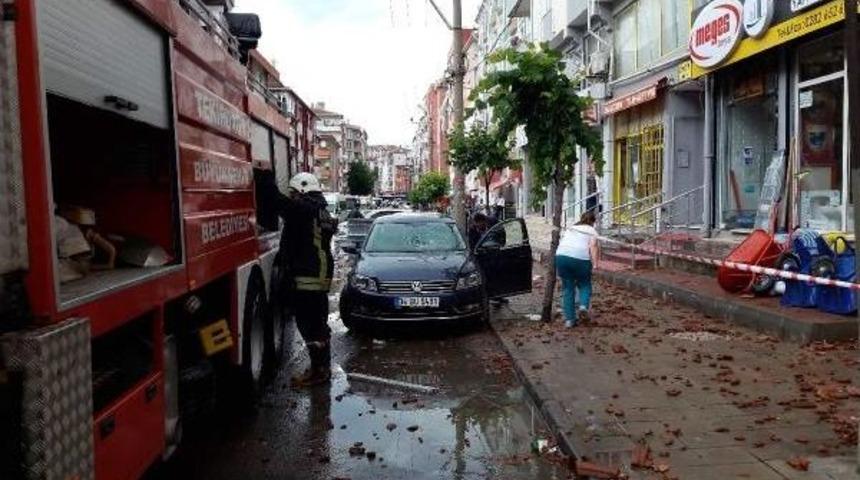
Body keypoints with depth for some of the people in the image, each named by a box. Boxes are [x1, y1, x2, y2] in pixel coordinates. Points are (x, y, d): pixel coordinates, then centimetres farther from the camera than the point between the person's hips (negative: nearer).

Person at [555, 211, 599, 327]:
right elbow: (593, 246, -2)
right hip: (580, 258, -3)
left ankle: (569, 319, 11)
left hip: (561, 256, 3)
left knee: (567, 288, 12)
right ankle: (584, 306, -8)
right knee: (584, 285, 18)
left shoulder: (570, 228, 27)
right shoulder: (591, 231, 14)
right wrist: (595, 264, -9)